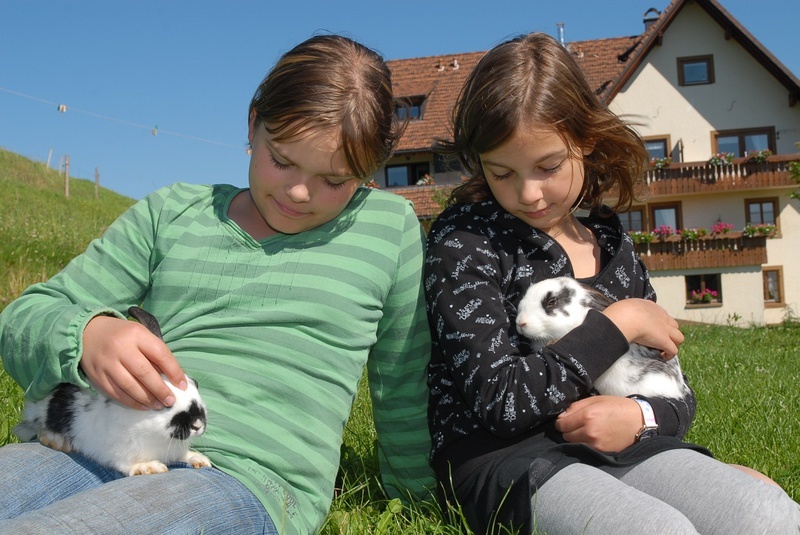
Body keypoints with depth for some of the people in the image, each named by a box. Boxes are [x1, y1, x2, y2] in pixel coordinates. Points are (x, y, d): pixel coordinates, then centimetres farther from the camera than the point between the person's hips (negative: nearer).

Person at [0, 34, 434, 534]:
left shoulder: (388, 226, 8)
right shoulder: (173, 213, 14)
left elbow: (404, 389, 17)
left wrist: (412, 492, 27)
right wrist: (86, 334, -12)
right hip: (106, 456, 4)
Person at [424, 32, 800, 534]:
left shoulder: (612, 243, 12)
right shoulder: (464, 239, -4)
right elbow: (499, 400, -15)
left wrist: (640, 416, -10)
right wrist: (620, 323, -10)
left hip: (620, 448, 5)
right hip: (501, 456, -4)